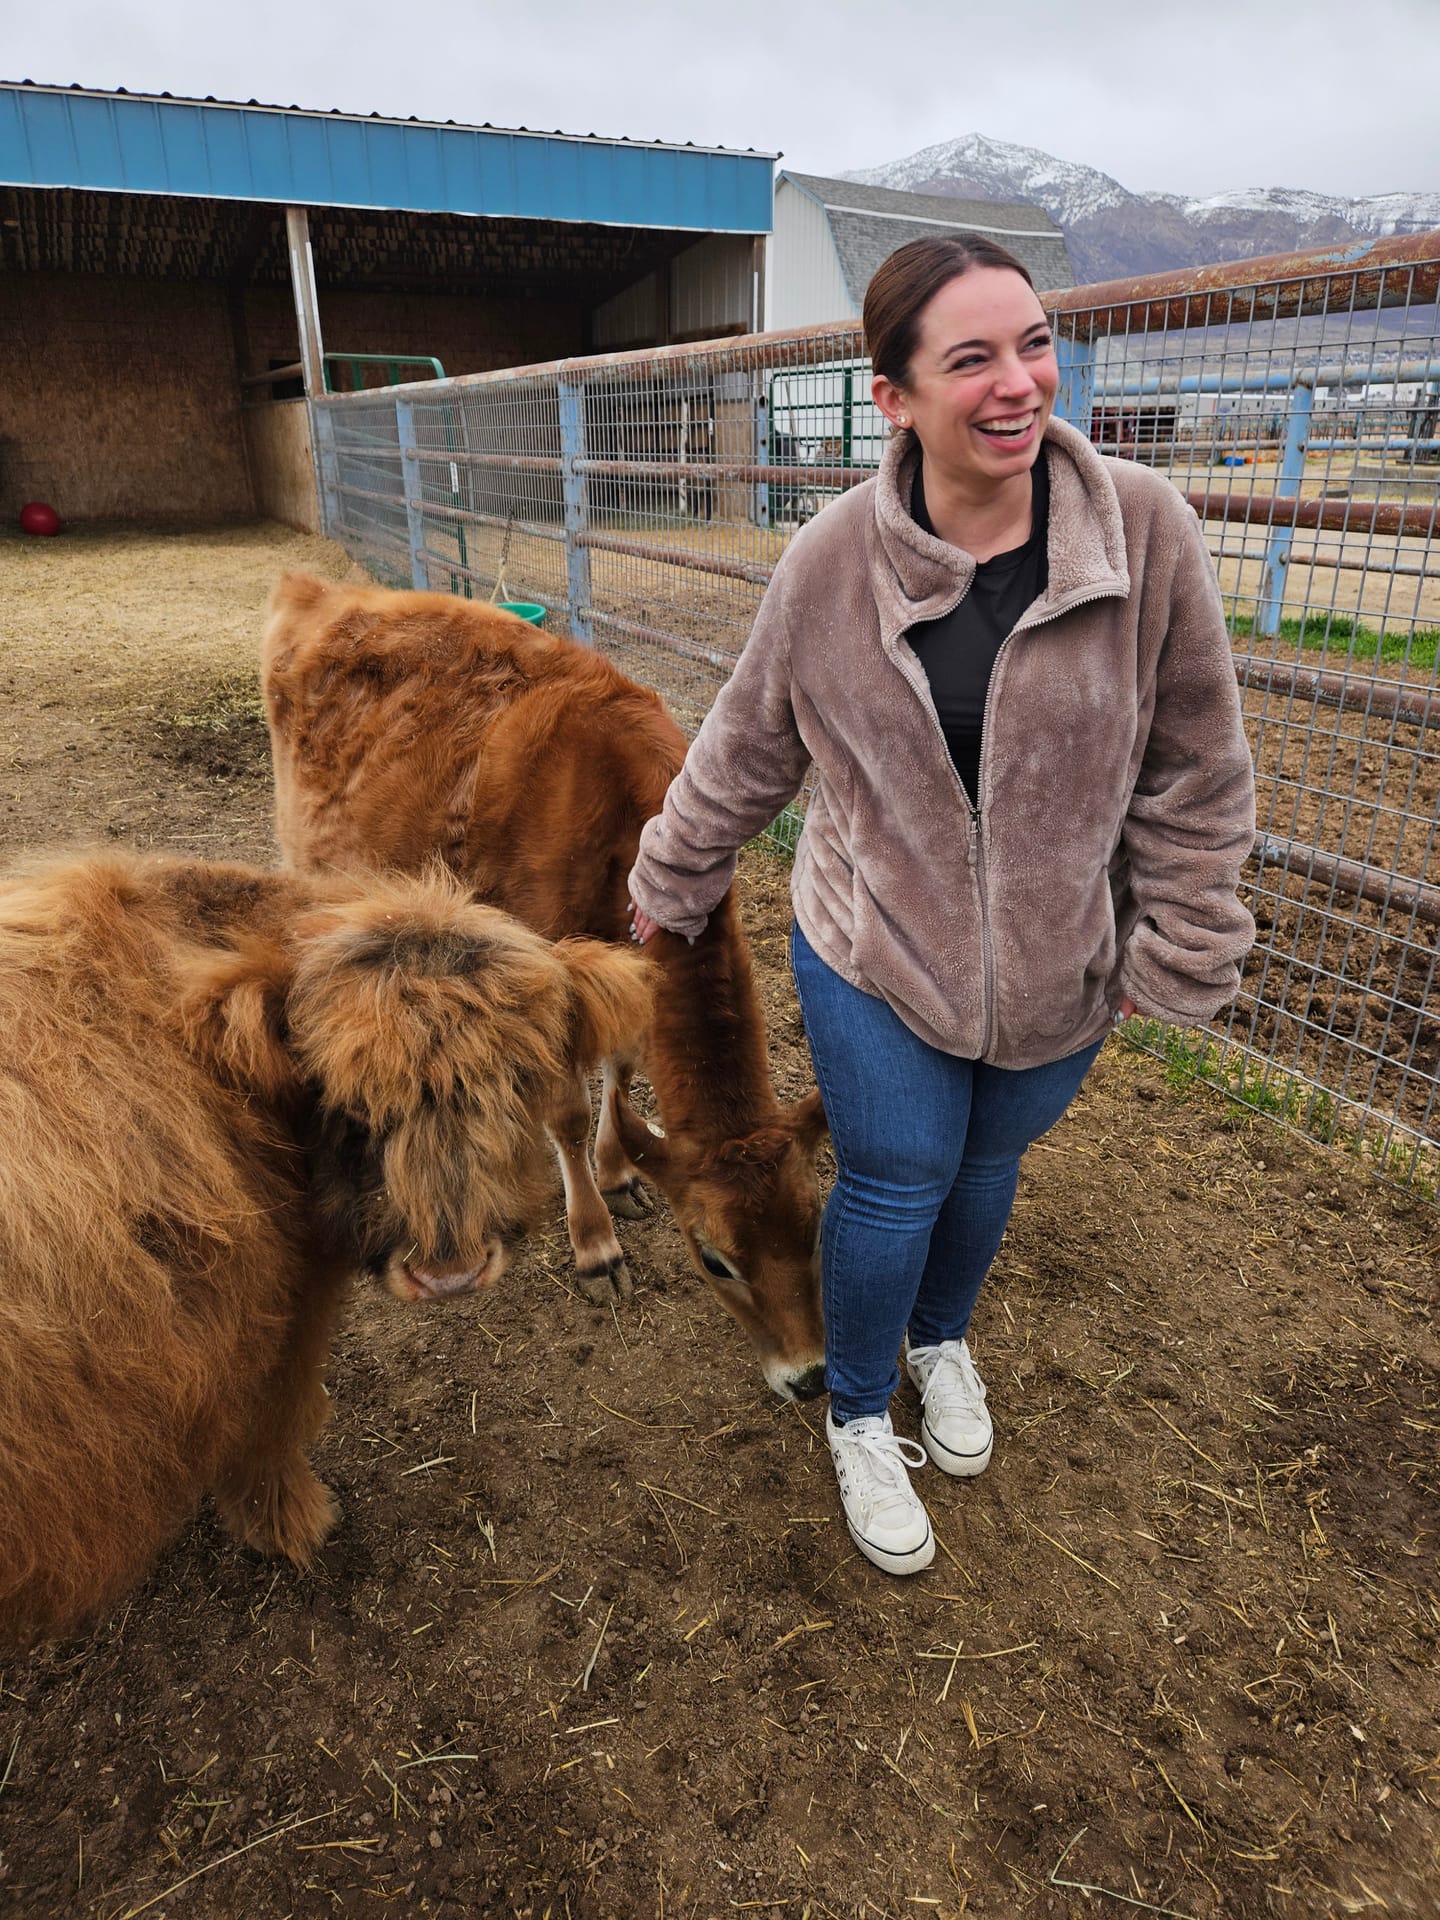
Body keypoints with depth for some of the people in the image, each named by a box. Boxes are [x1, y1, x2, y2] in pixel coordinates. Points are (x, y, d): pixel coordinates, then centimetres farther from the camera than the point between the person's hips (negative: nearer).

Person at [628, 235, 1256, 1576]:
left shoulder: (1144, 531, -15)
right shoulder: (832, 561, -15)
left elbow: (1195, 772, -5)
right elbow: (744, 751, 1)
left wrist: (1176, 955, -2)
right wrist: (671, 887, 11)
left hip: (1060, 962, 2)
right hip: (873, 952, -1)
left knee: (989, 1163, 21)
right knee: (895, 1183, 8)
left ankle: (942, 1340, 54)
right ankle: (859, 1415, 38)